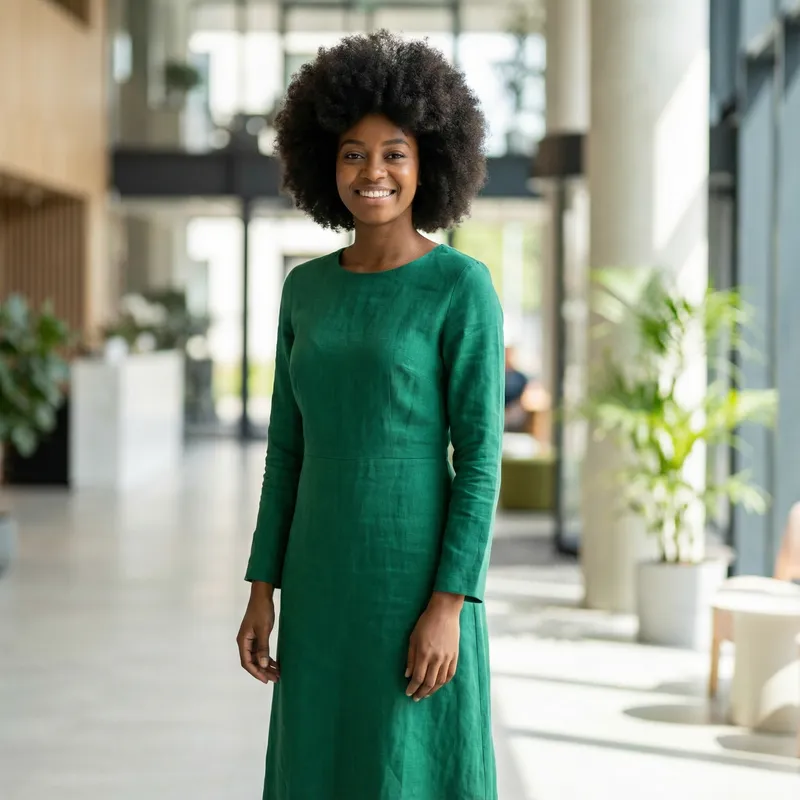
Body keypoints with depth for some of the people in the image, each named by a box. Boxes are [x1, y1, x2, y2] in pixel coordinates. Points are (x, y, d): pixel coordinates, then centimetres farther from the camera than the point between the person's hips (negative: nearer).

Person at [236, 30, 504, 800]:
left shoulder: (465, 287, -8)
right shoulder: (306, 289, 9)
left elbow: (481, 454, -11)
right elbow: (288, 448, 12)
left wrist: (449, 605, -17)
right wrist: (263, 590, 7)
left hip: (418, 582, -6)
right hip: (322, 583, 6)